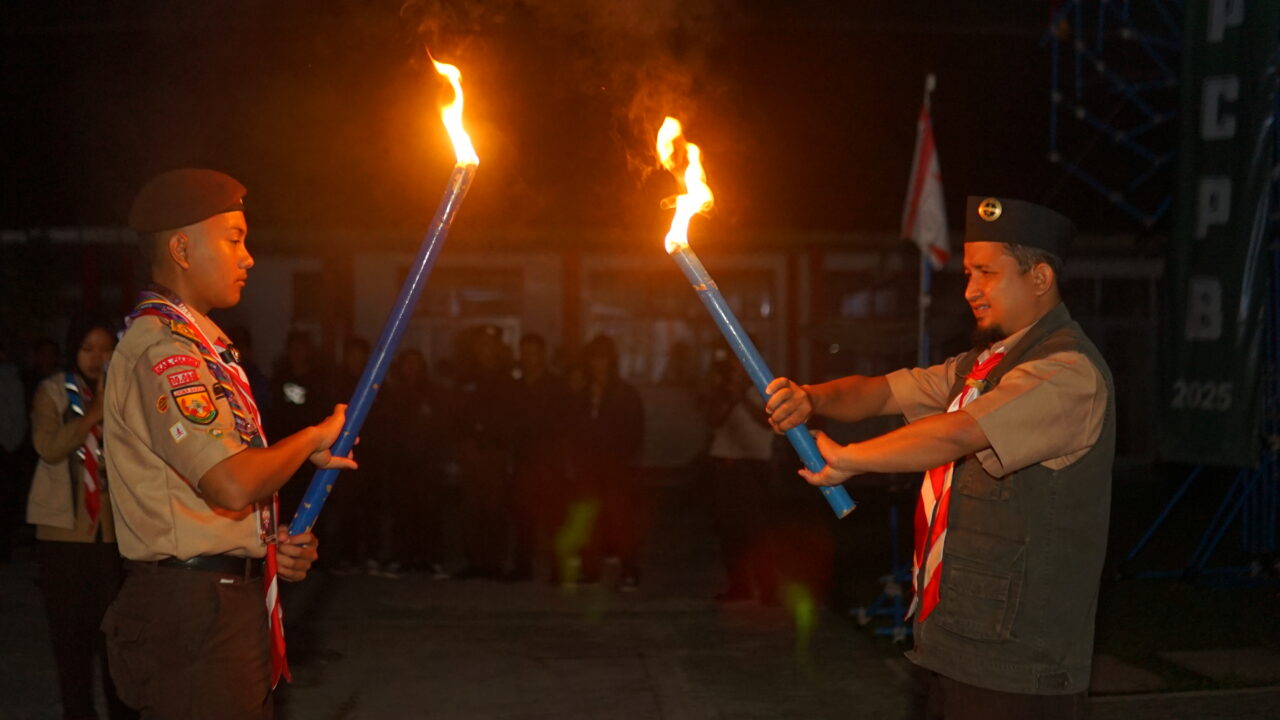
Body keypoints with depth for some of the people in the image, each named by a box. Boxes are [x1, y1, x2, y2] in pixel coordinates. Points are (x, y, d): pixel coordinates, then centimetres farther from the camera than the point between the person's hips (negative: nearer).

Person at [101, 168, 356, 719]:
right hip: (194, 611, -10)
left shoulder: (199, 345, 16)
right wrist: (314, 440, -8)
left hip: (230, 599, 10)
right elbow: (233, 484, -25)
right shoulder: (163, 349, -16)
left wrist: (275, 543, 5)